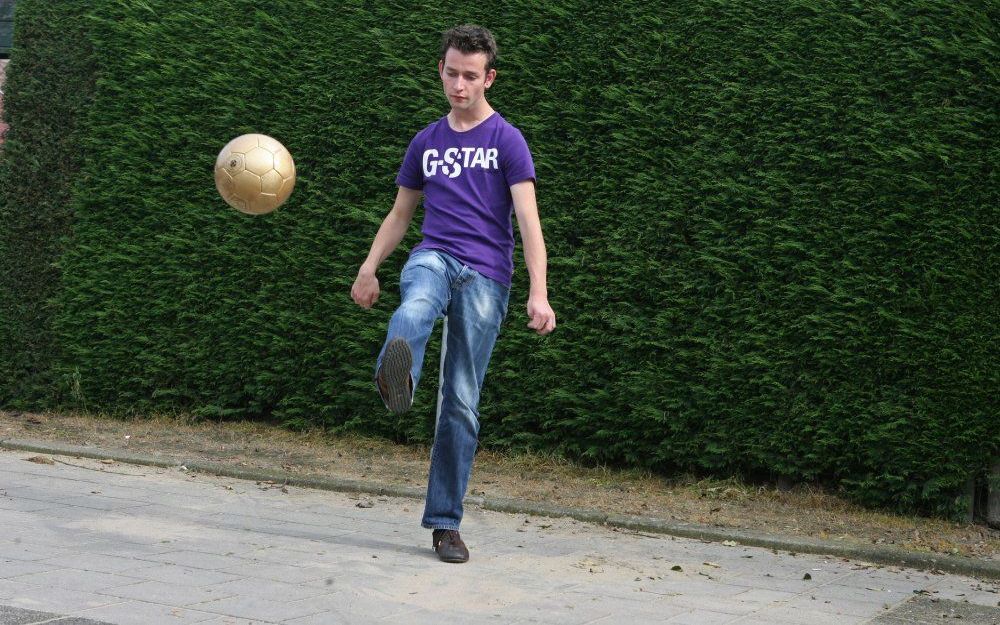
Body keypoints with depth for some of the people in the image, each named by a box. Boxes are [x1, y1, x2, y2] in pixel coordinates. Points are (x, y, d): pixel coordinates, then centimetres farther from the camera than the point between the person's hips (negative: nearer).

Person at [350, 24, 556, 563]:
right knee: (414, 309, -37)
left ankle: (445, 524, 7)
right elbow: (400, 213, 26)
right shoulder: (427, 142, 17)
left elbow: (528, 220, -6)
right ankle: (397, 384, -72)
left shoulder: (506, 141, 3)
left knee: (461, 403, -3)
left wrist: (538, 293, -17)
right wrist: (369, 267, 12)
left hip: (485, 275, -2)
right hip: (434, 256, 2)